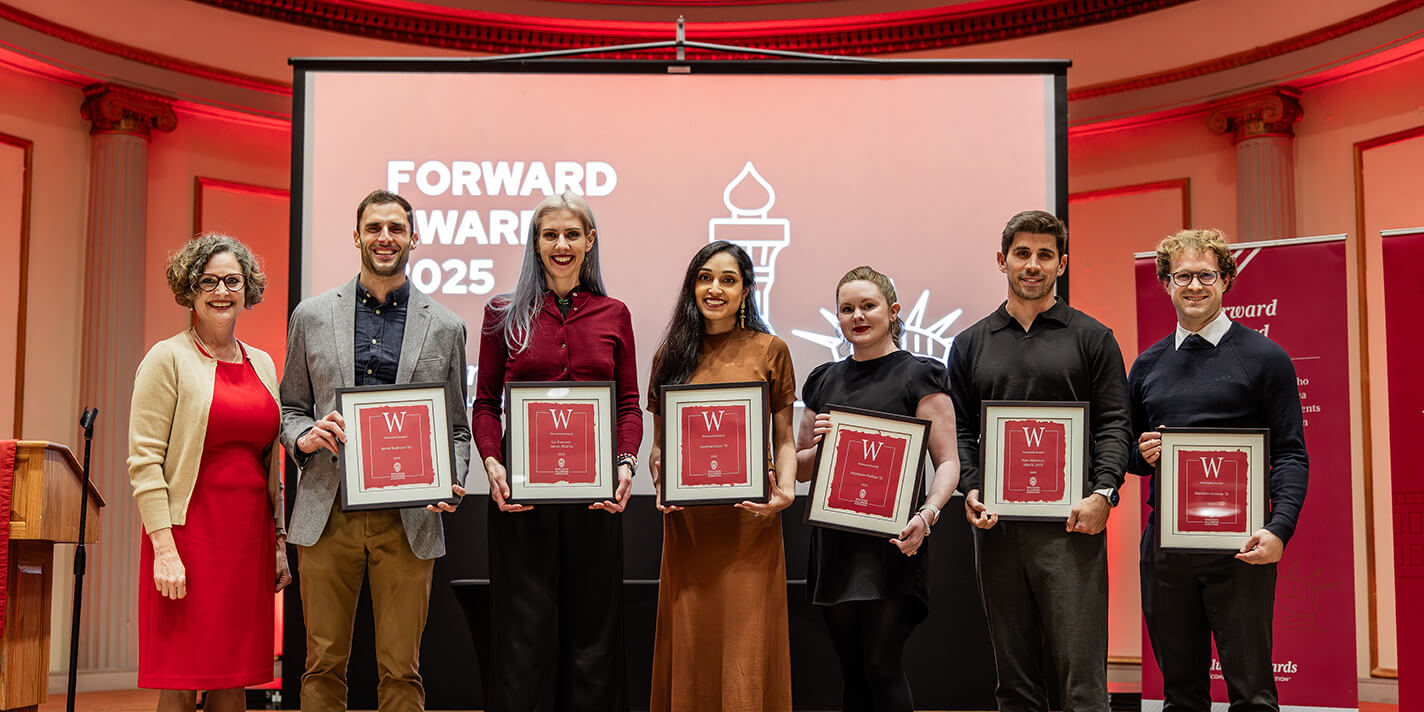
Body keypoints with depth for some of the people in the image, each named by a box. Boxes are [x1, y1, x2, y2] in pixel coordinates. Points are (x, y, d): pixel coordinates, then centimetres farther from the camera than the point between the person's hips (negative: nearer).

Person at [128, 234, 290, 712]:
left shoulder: (262, 364, 16)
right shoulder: (169, 359, -2)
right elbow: (144, 461, -9)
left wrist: (279, 542, 15)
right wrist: (163, 547, -17)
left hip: (250, 533, 6)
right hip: (190, 526, -5)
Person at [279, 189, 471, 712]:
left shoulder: (445, 327, 8)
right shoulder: (312, 316, 9)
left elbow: (456, 428, 11)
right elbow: (290, 407, 14)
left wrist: (450, 484, -8)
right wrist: (304, 437, -8)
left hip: (408, 521, 0)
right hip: (328, 515, 1)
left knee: (401, 669, 4)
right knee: (323, 665, 6)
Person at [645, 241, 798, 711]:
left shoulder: (770, 351, 5)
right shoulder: (670, 355, 11)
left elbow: (783, 439, 6)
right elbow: (658, 444, 14)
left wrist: (785, 490, -11)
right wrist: (659, 481, -6)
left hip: (749, 519, -2)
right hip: (688, 523, 2)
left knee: (746, 647, -2)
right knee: (689, 647, 4)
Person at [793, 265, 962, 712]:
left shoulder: (918, 376, 0)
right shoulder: (825, 381, 15)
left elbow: (948, 461, -7)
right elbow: (800, 468, 19)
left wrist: (926, 515, -25)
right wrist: (819, 443, -4)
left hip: (891, 542, -5)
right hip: (835, 540, 5)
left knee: (882, 666, -9)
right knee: (853, 671, 9)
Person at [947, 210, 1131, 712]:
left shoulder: (1092, 339, 8)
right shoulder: (971, 345, 15)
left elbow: (1113, 425, 2)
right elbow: (960, 430, 12)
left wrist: (1102, 494, -13)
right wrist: (971, 490, -6)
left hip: (1070, 525, -3)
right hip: (996, 525, 3)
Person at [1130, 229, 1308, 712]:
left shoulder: (1264, 358, 2)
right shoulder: (1148, 365, 14)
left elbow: (1290, 453, -3)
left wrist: (1279, 529, -17)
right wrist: (1143, 454, -2)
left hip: (1238, 545, -4)